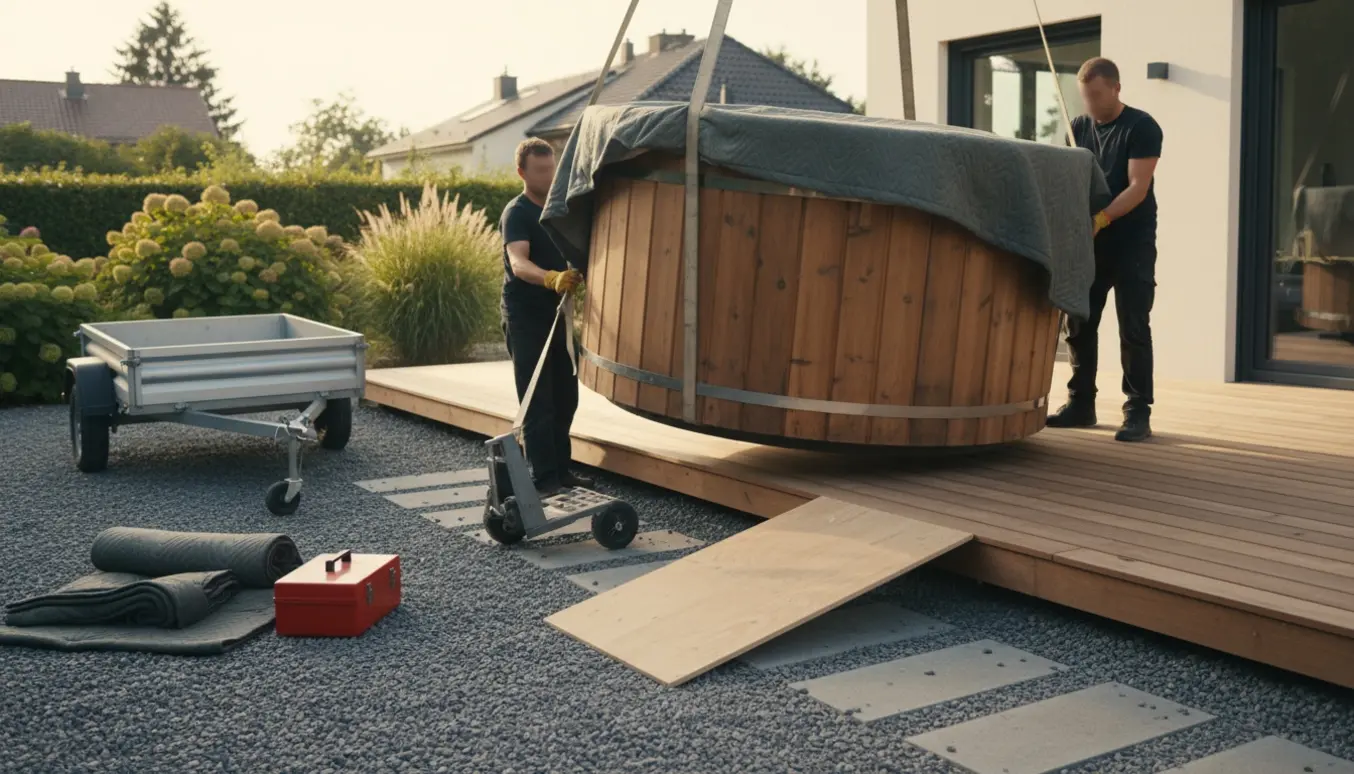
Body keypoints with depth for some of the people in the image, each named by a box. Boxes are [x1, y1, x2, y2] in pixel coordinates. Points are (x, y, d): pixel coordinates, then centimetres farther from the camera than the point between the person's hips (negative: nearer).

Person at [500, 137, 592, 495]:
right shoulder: (516, 213, -13)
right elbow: (518, 263, -31)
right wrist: (551, 279, -48)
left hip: (557, 315, 7)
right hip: (525, 318, -7)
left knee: (565, 398, 11)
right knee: (537, 402, -5)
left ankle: (561, 469, 21)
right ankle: (544, 479, -1)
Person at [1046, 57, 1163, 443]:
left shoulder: (1141, 128, -8)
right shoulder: (1079, 127, 9)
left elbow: (1138, 187, -16)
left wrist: (1101, 218, -28)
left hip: (1132, 242, -5)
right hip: (1090, 241, 6)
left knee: (1133, 329, -5)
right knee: (1079, 324, 6)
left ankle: (1138, 411, -1)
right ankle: (1081, 403, 16)